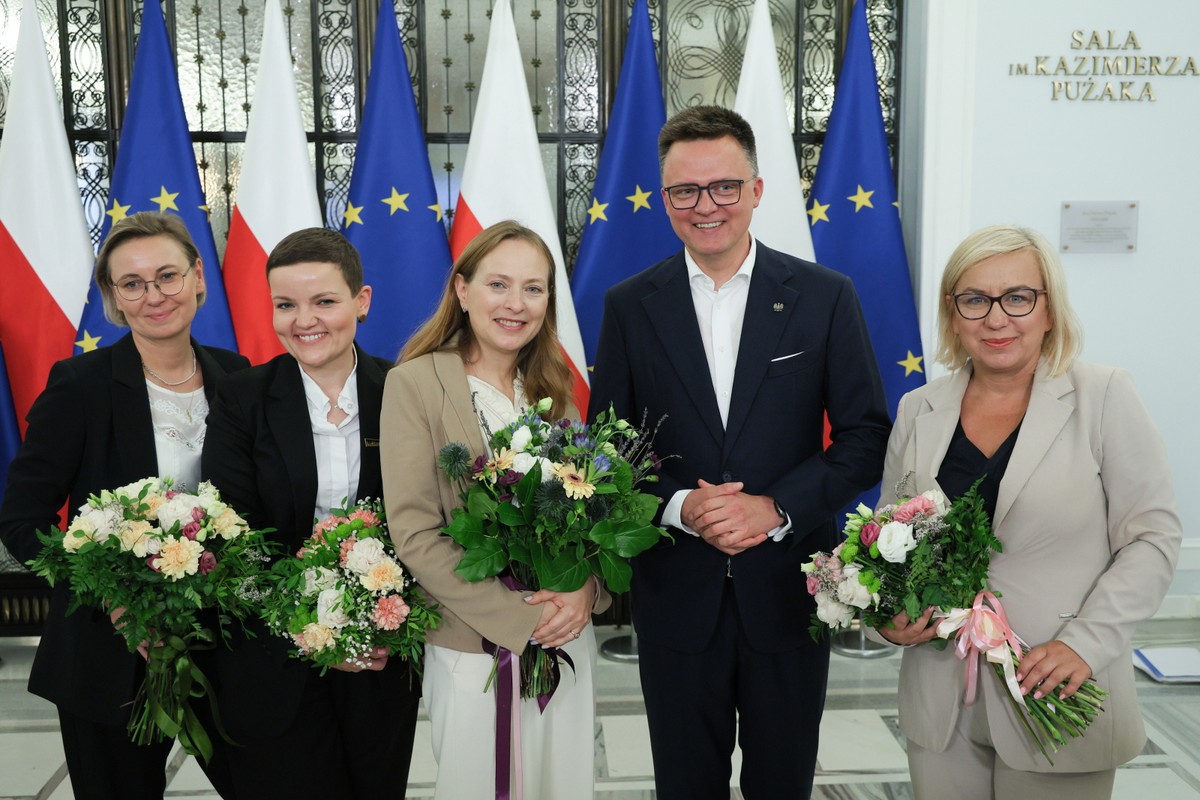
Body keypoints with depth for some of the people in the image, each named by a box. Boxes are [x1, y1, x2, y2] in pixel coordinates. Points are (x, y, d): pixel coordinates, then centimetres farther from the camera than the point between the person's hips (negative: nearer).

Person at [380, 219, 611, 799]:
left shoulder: (552, 388, 6)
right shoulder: (415, 383, -10)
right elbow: (414, 533, -14)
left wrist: (587, 589, -14)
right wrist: (518, 618, -18)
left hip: (566, 641, 5)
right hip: (474, 649, -4)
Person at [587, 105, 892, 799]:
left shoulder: (825, 297, -2)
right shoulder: (630, 307, 0)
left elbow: (867, 436, -3)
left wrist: (777, 508, -16)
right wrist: (678, 507, -15)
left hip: (790, 589, 0)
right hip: (676, 594, 1)